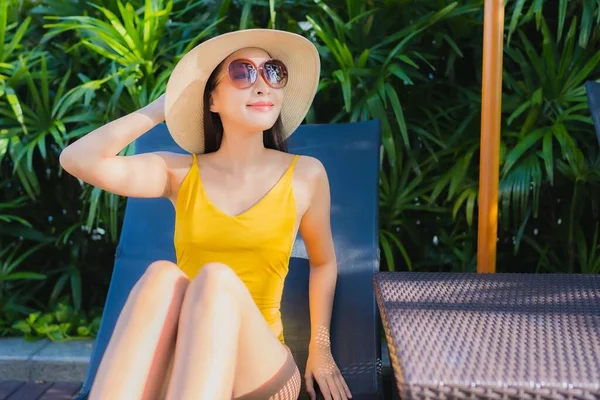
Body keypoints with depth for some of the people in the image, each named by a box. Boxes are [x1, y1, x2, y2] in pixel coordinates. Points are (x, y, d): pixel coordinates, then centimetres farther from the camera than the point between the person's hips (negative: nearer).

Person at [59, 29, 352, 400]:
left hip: (259, 369, 0)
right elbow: (78, 159, -10)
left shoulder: (305, 175, 1)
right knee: (163, 275, -31)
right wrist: (163, 106, 0)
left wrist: (320, 349, 12)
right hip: (175, 365, 1)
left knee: (217, 278, -32)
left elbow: (323, 262, 17)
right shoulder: (181, 173, 3)